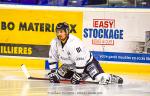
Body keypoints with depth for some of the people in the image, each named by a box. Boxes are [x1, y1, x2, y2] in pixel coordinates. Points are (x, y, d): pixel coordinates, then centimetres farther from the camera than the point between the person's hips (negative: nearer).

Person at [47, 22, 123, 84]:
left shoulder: (74, 43, -33)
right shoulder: (55, 43, -10)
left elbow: (80, 60, -33)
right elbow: (52, 58, 3)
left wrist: (77, 75, -29)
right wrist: (52, 72, -1)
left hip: (86, 62, -8)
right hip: (70, 65, 8)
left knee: (100, 78, -26)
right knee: (56, 76, 6)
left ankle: (111, 78, 6)